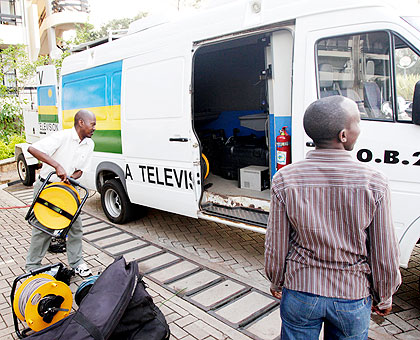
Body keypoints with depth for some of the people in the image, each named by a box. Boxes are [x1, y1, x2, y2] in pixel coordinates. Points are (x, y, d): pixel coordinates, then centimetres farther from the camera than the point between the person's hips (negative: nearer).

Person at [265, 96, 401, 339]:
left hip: (300, 293, 1)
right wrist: (384, 298, 10)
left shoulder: (285, 180, -17)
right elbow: (385, 256, -8)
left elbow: (276, 247, -7)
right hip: (353, 297, 0)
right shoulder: (375, 183, -18)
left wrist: (276, 283, 11)